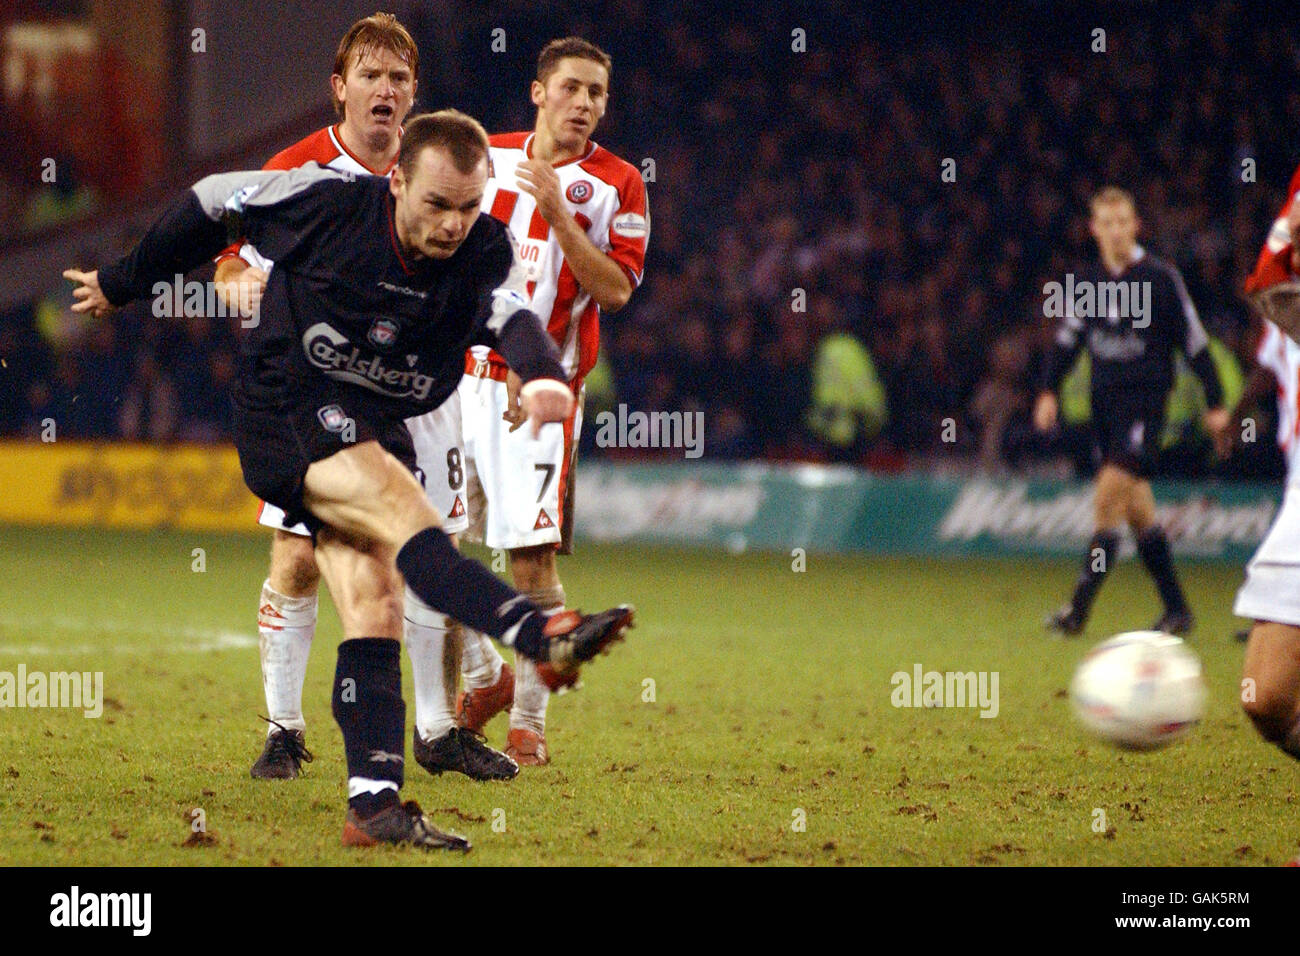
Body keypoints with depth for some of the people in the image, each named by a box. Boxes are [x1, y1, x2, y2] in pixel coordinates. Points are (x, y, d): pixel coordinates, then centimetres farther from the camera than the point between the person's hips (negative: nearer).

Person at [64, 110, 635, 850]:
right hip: (284, 414, -5)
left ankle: (373, 803, -10)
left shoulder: (486, 254, -10)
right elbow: (211, 203, 2)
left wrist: (543, 376, -56)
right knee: (398, 504, -29)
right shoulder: (328, 203, -14)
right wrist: (124, 284, 14)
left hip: (375, 431, 5)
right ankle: (542, 635, -51)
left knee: (375, 603, -8)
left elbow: (514, 316, -33)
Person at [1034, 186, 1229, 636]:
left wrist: (1215, 402, 0)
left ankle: (1079, 608, -17)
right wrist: (1048, 391, 4)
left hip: (1145, 399, -6)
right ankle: (1176, 607, 19)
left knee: (1110, 495, -17)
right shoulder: (1087, 281, 8)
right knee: (1136, 507, 8)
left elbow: (1193, 340, -1)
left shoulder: (1160, 277, -5)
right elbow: (1067, 339, 16)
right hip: (1104, 398, 6)